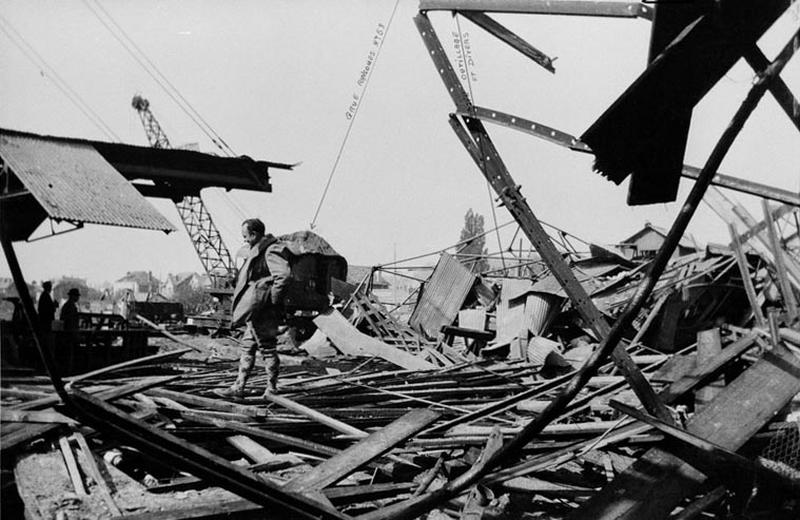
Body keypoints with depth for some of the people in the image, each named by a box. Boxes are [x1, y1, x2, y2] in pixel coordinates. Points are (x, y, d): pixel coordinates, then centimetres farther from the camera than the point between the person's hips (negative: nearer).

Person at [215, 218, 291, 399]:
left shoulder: (271, 251, -15)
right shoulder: (259, 250, 16)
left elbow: (284, 274, -28)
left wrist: (274, 299, -21)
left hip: (263, 309, -11)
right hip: (257, 312, 11)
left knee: (267, 347, -2)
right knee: (247, 348, 13)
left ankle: (272, 389, 7)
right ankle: (238, 387, 18)